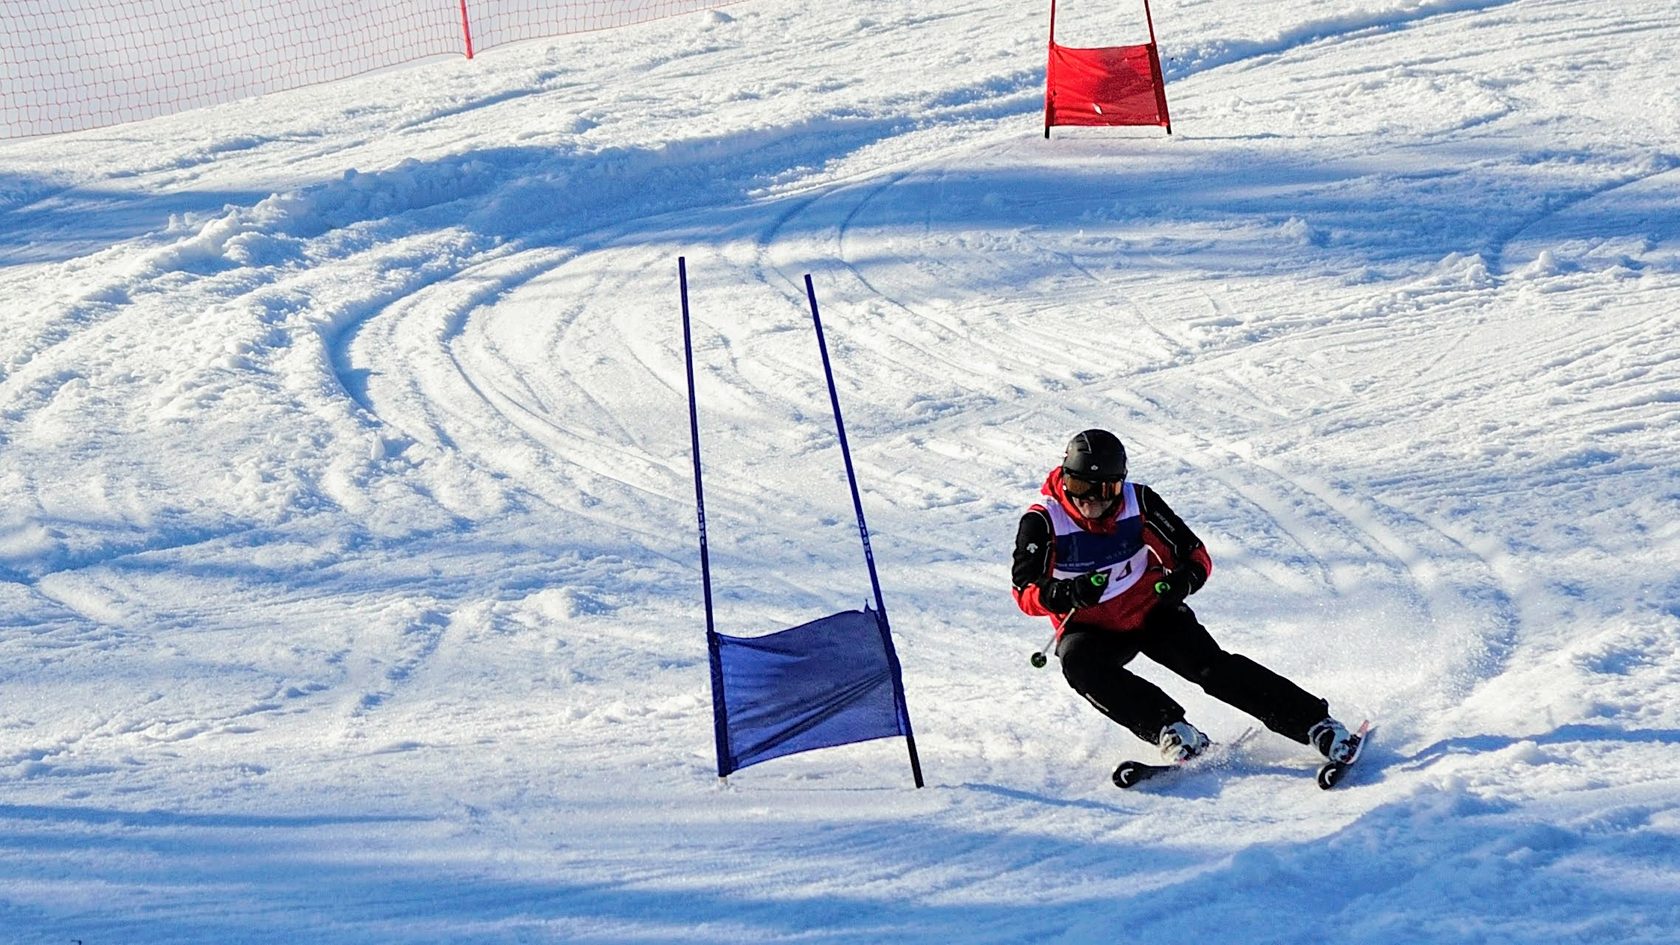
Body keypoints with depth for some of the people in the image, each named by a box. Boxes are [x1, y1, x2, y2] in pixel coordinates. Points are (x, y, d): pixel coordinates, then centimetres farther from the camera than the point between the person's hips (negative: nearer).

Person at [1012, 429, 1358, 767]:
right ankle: (1170, 729, -33)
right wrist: (1067, 593, -43)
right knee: (1078, 663, -33)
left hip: (1152, 612, 0)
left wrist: (1185, 579, -30)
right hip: (1090, 629, 0)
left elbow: (1195, 554, -6)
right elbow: (1026, 592, -22)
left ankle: (1316, 723, -17)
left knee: (1214, 667, -18)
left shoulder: (1138, 501, -12)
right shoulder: (1042, 523, -17)